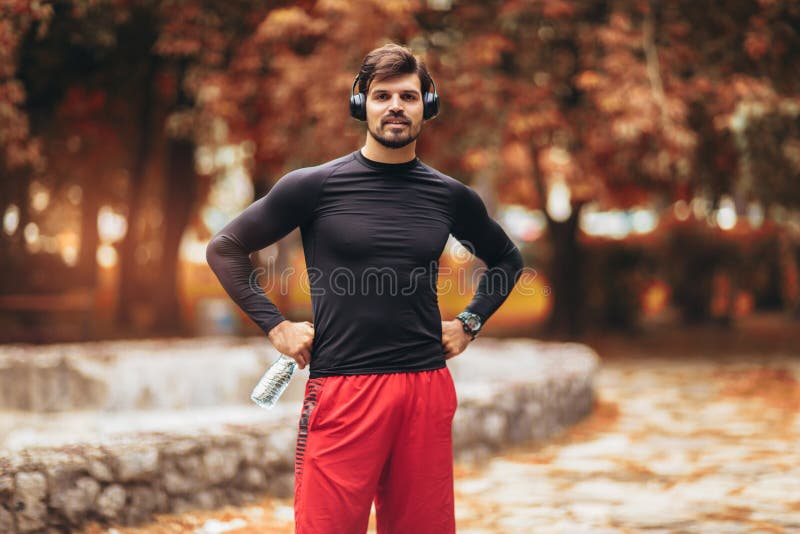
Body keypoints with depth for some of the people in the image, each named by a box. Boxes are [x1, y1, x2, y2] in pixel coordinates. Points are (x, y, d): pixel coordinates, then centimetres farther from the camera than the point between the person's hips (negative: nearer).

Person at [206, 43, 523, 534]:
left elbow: (506, 259, 27)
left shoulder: (450, 196, 9)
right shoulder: (316, 186, 1)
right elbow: (225, 249, 7)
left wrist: (469, 323, 14)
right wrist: (275, 325, 0)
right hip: (341, 388, -3)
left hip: (427, 388, 3)